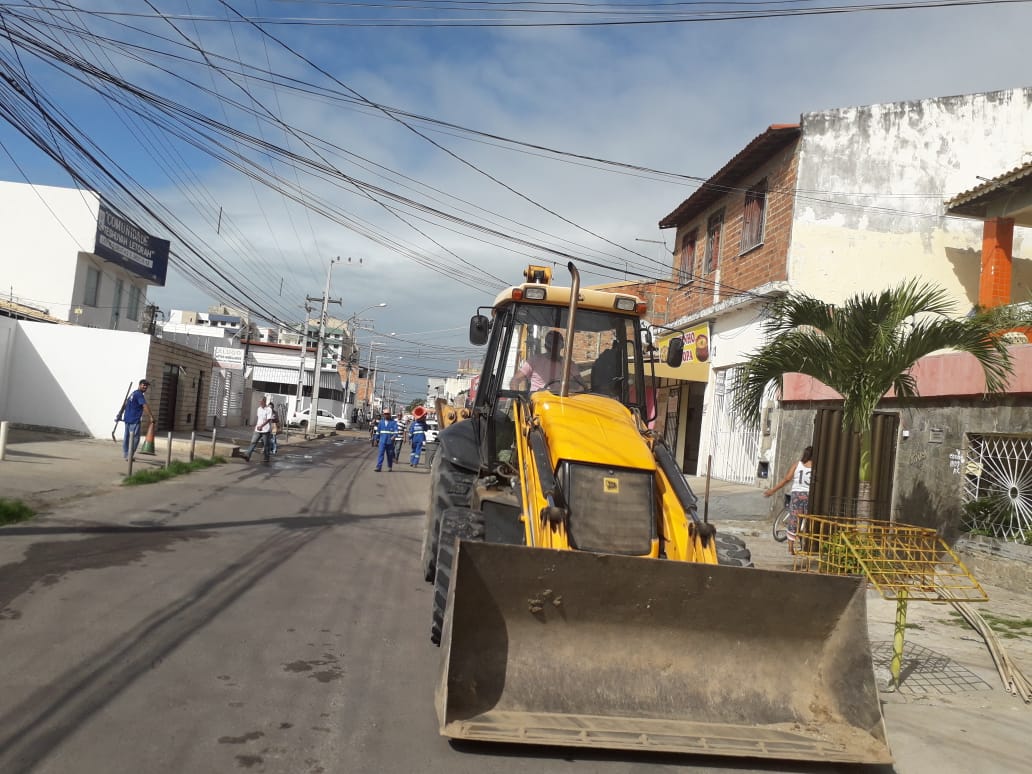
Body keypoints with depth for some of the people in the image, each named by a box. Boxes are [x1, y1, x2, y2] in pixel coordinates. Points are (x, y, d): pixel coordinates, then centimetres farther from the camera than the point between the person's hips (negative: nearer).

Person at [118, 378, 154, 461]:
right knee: (135, 438, -5)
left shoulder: (133, 393, 18)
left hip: (127, 418, 10)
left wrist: (120, 414, 31)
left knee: (127, 437, 17)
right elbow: (145, 406, -24)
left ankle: (125, 455, 27)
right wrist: (151, 417, -28)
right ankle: (129, 456, -7)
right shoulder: (139, 394, -13)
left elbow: (126, 404, 25)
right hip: (134, 420, -10)